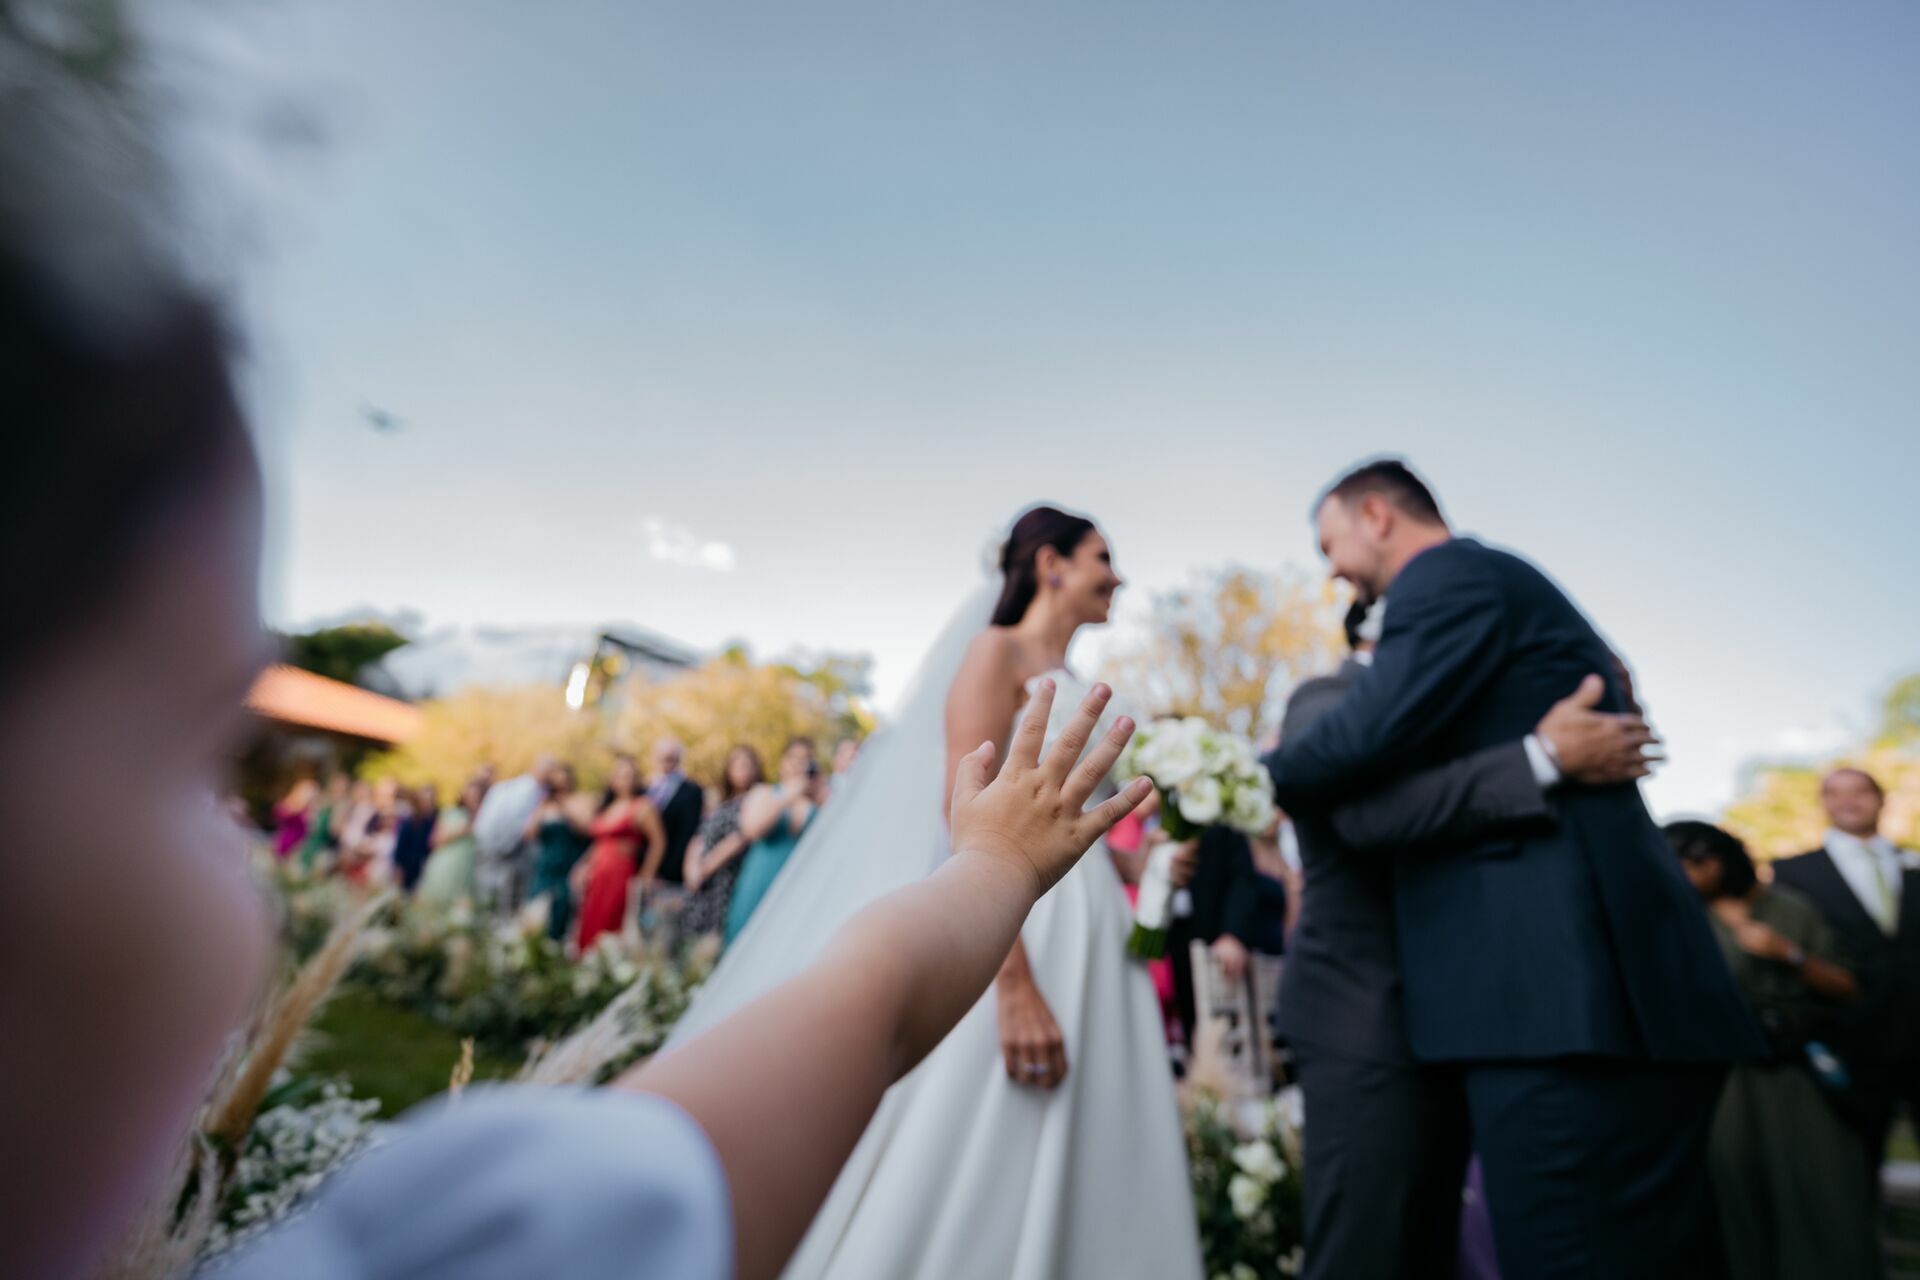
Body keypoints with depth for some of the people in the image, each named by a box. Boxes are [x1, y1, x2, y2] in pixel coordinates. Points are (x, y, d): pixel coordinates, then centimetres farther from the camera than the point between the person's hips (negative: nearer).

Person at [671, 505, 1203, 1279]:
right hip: (1011, 933, -8)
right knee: (965, 1173, -2)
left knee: (1066, 1181, 11)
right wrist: (1014, 981, -24)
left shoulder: (1071, 687, 19)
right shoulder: (996, 651, -6)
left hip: (1088, 945, 9)